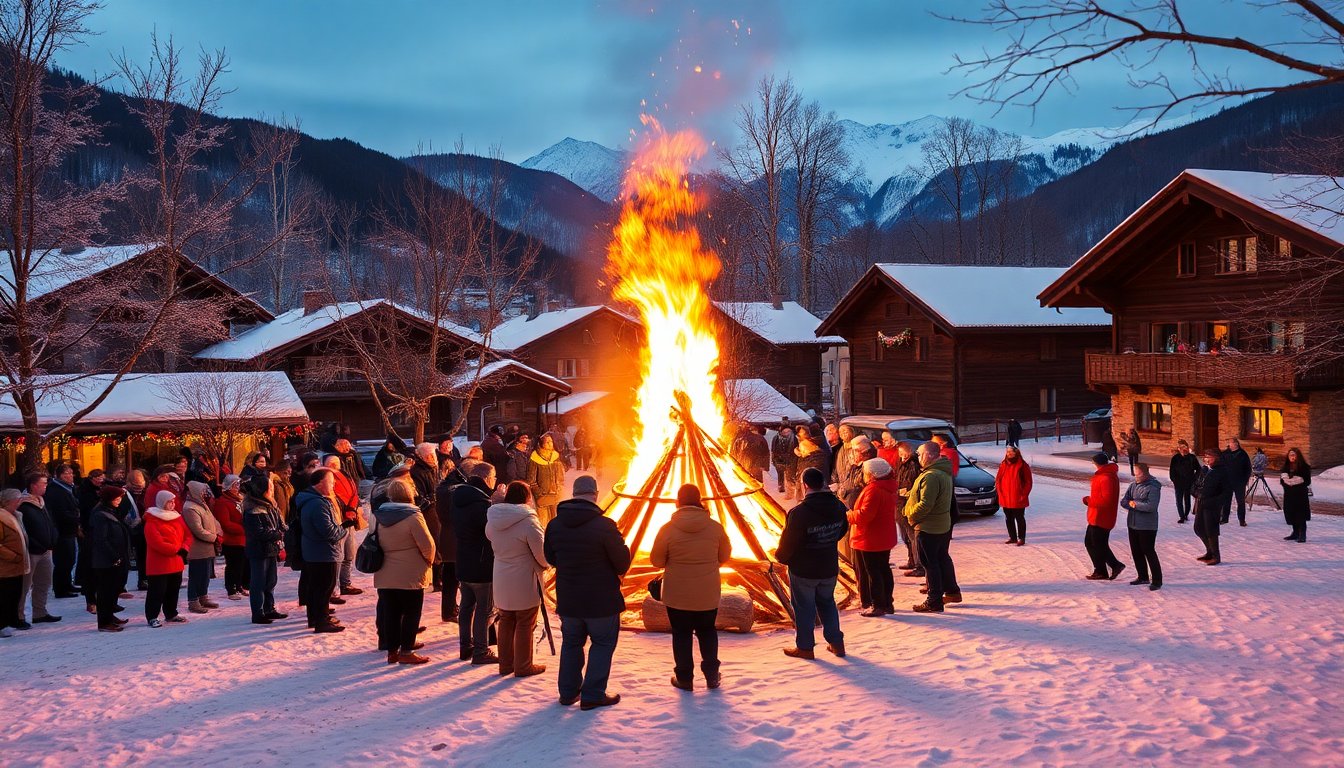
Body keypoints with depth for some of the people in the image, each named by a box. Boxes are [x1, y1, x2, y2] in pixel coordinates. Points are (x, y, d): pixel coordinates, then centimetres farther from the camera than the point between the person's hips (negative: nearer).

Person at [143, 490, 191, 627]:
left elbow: (188, 535, 10)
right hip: (159, 563, -7)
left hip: (176, 563, 7)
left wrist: (184, 549, -9)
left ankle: (171, 614, 27)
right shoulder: (152, 521, -11)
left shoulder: (177, 517, 11)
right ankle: (152, 617, 2)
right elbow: (157, 543, -20)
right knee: (157, 590, -4)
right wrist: (177, 550, -18)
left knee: (174, 590, 15)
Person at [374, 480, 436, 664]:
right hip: (410, 575, -6)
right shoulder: (413, 516, -16)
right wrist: (429, 560, 5)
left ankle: (392, 650, 17)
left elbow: (375, 542, 11)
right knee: (411, 613, 4)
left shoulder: (379, 516, 2)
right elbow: (427, 544, -13)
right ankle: (406, 651, 5)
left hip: (385, 575, 6)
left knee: (390, 613, 11)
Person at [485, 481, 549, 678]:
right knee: (525, 625, 8)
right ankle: (523, 666, 16)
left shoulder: (492, 519, -2)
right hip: (524, 582, -6)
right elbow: (541, 552, -15)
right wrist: (546, 565, 6)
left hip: (501, 581, 6)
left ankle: (505, 664, 26)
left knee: (506, 622, 18)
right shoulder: (527, 520, -21)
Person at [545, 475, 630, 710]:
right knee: (603, 643, 10)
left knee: (571, 643, 20)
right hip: (602, 600, -5)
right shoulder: (604, 525, -21)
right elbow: (622, 560, -14)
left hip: (567, 599, 5)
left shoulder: (554, 525, -5)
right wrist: (617, 571, 9)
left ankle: (568, 692, 25)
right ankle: (593, 695, 8)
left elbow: (550, 558, 8)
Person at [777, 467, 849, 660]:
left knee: (803, 607, 9)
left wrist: (781, 556, 2)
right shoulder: (838, 507, -5)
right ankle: (836, 642, 24)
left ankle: (805, 647, 17)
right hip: (830, 568, 6)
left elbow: (788, 542, -19)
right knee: (827, 603, 22)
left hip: (803, 570, -5)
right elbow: (842, 530, 11)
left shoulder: (799, 512, -26)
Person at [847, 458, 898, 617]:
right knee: (884, 569, 15)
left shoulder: (873, 489, -23)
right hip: (885, 539, 9)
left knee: (872, 572, -1)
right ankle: (887, 603, 21)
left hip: (870, 540, -9)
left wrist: (849, 515, -9)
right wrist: (854, 514, 14)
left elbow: (864, 515, -27)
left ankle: (877, 605, 3)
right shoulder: (888, 488, 7)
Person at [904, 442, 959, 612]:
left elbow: (925, 504, -27)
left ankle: (934, 601, 3)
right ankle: (952, 591, 33)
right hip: (943, 524, 10)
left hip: (928, 527, -10)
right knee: (942, 558, 21)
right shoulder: (944, 472, 8)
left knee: (930, 562, -2)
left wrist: (911, 515, -13)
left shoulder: (931, 476, -25)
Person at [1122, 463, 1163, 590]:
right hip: (1132, 524, 8)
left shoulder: (1153, 488, -15)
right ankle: (1143, 577, 28)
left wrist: (1134, 504, -15)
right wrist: (1132, 504, -15)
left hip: (1147, 526, -8)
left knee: (1149, 552, -5)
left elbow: (1151, 506, -24)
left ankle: (1157, 580, 2)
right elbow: (1123, 501, 5)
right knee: (1136, 552, 14)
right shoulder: (1133, 485, 7)